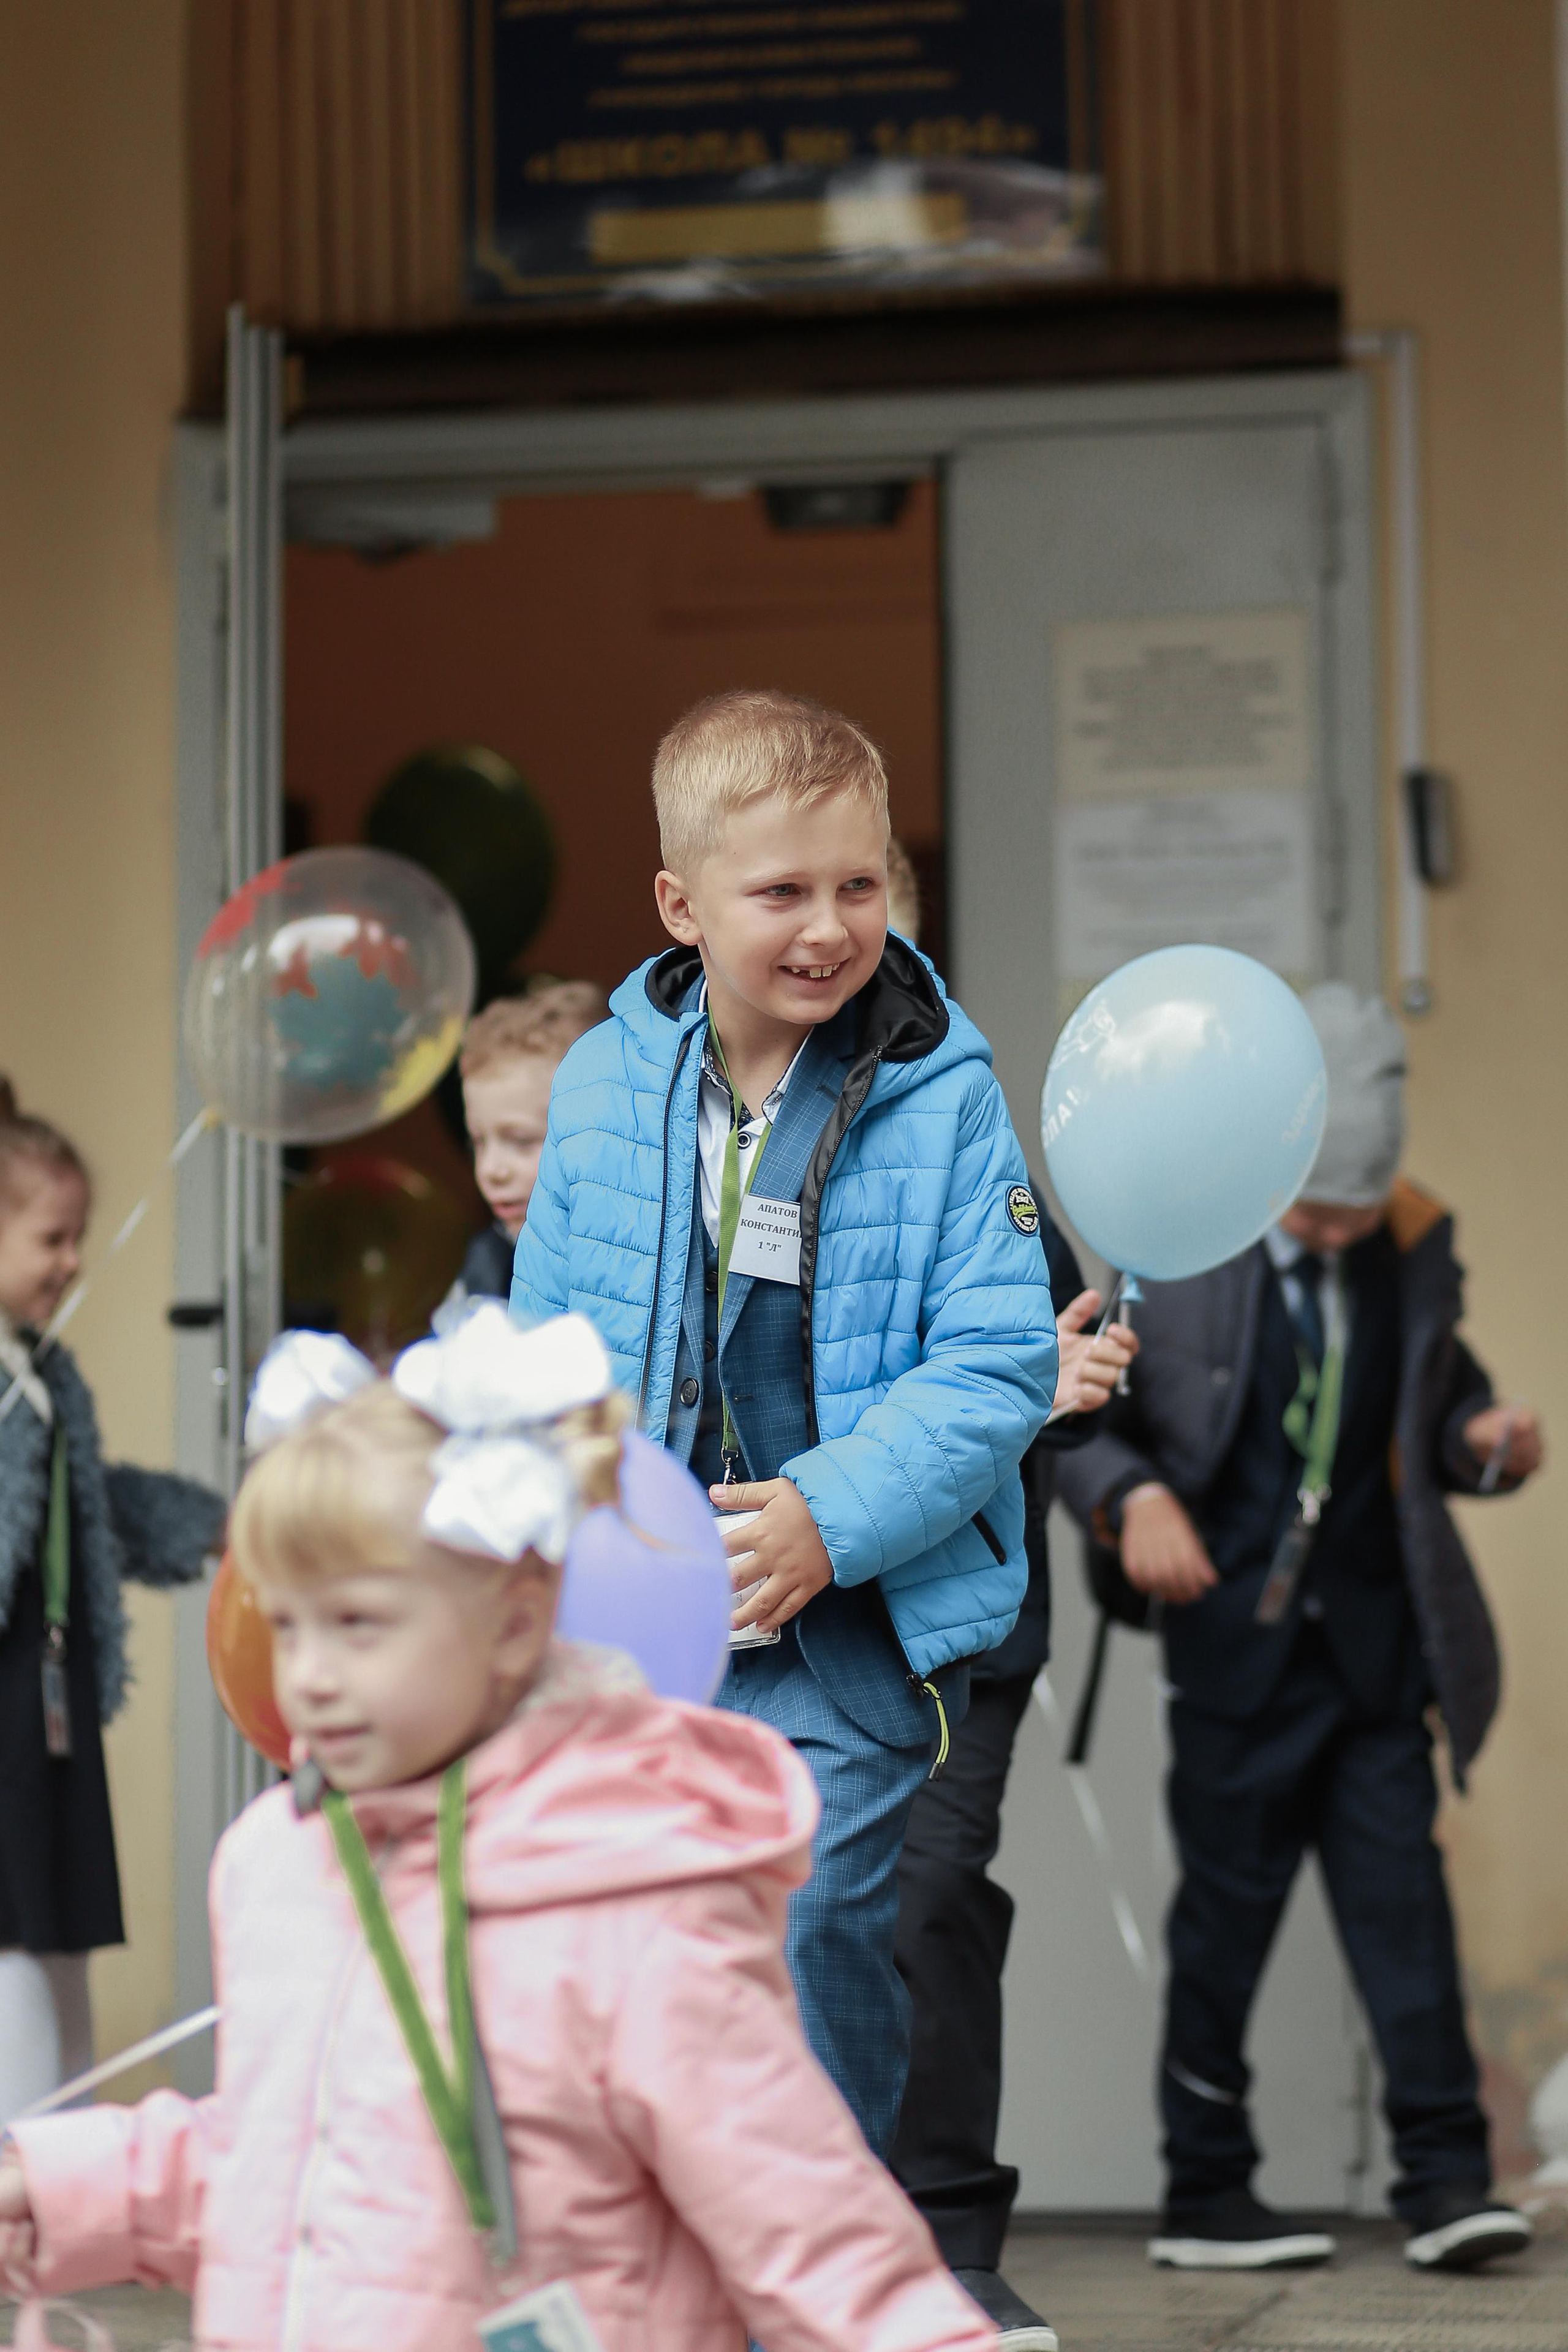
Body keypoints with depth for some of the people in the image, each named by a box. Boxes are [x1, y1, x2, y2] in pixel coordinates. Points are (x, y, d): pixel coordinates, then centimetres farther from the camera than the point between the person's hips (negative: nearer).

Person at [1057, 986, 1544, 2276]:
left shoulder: (1416, 1247, 4)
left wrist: (1483, 1438, -6)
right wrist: (1135, 1497, -19)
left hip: (1377, 1637, 3)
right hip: (1239, 1638, -3)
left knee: (1403, 1898, -2)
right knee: (1228, 1908, 5)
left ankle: (1444, 2174, 1)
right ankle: (1207, 2193, 15)